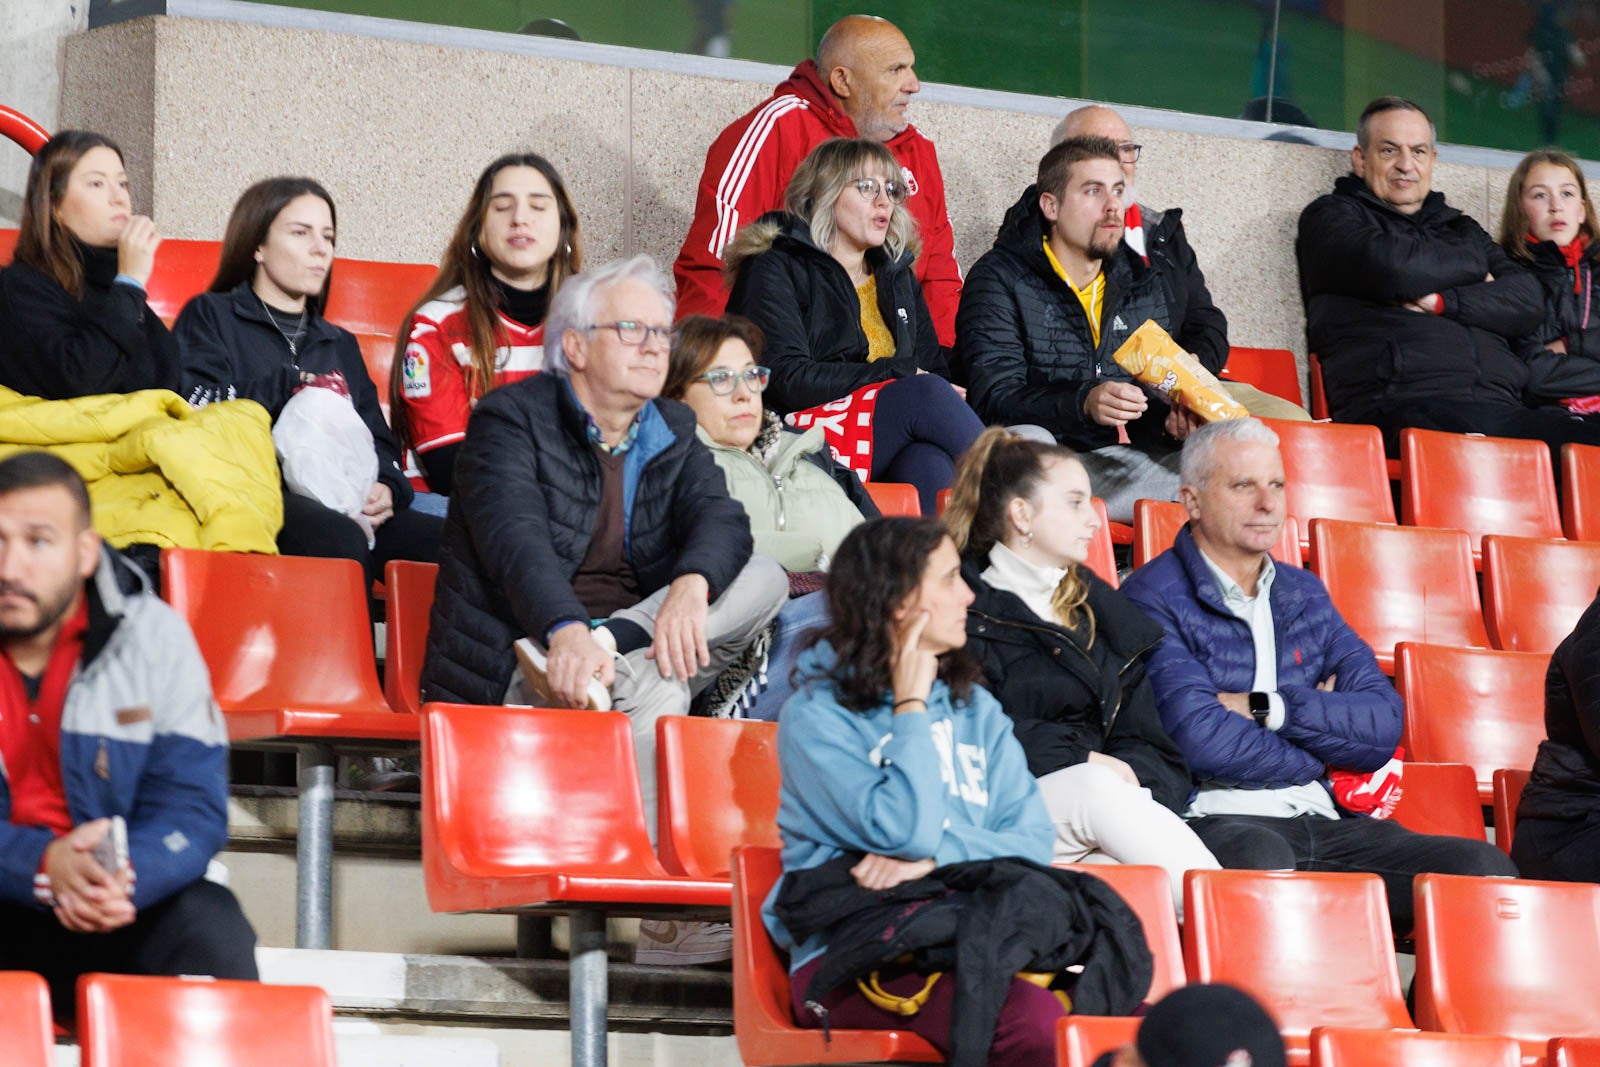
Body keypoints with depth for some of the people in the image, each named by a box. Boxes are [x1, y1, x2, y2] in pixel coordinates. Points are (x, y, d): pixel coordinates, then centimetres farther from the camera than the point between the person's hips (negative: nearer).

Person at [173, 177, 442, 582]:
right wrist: (288, 387, 2)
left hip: (342, 508, 5)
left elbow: (381, 442, 23)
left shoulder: (340, 345, 32)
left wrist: (386, 489, 1)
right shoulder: (211, 317, 16)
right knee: (339, 538, -40)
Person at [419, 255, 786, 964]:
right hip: (519, 656, -6)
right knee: (654, 693, -35)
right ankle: (670, 917, -37)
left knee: (764, 581, -15)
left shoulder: (673, 433, 16)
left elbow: (720, 518, -4)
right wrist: (566, 632, -41)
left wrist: (690, 586, -30)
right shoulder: (512, 419, -2)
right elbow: (515, 538, -21)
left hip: (642, 637, 6)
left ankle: (614, 654, -33)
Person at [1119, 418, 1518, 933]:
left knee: (1485, 868, -15)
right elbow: (1203, 740, -13)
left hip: (1322, 823, 7)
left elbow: (1384, 726, 10)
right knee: (1260, 859, -42)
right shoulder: (1154, 599, 1)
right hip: (1215, 821, -7)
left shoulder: (1304, 595, 22)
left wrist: (1266, 708, -4)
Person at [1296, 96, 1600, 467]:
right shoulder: (1330, 216, 17)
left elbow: (1529, 302, 17)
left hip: (1502, 407, 5)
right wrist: (1473, 268, 14)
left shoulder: (1461, 229, 33)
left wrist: (1442, 302, 1)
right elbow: (1391, 269, -5)